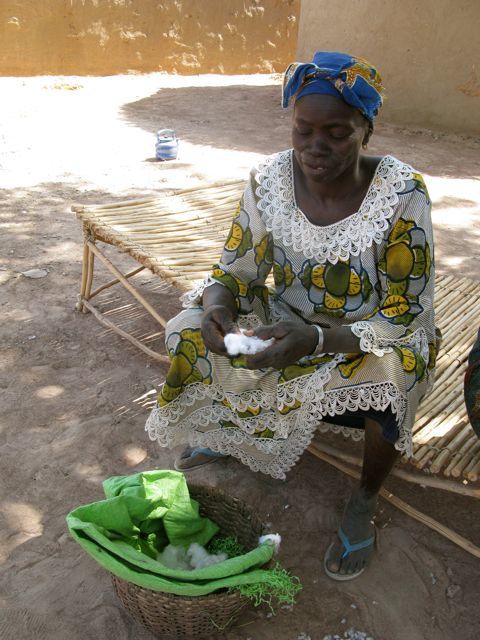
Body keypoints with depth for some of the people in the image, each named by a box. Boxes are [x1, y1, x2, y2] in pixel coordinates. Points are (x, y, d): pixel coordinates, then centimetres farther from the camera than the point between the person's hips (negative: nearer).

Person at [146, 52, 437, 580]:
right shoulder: (269, 180, -14)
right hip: (288, 325, 3)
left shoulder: (402, 197, -23)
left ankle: (365, 499, -1)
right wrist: (216, 304, -30)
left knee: (389, 376, -35)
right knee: (190, 330, -15)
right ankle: (229, 428, 18)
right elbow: (235, 274, -5)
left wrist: (317, 339, -38)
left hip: (375, 338, -3)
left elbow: (405, 322, -22)